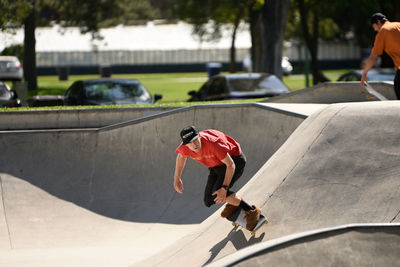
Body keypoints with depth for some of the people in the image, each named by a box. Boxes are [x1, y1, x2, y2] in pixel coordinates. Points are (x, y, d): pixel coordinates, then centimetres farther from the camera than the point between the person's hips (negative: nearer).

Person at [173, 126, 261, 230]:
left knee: (218, 193, -27)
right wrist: (176, 178, 12)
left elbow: (230, 165, -31)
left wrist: (224, 188, -38)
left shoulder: (213, 143, -38)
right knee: (209, 201, 1)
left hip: (235, 160, -7)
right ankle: (236, 200, 29)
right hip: (218, 166, 7)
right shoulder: (184, 148, -19)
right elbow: (181, 156, 9)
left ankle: (251, 211, -12)